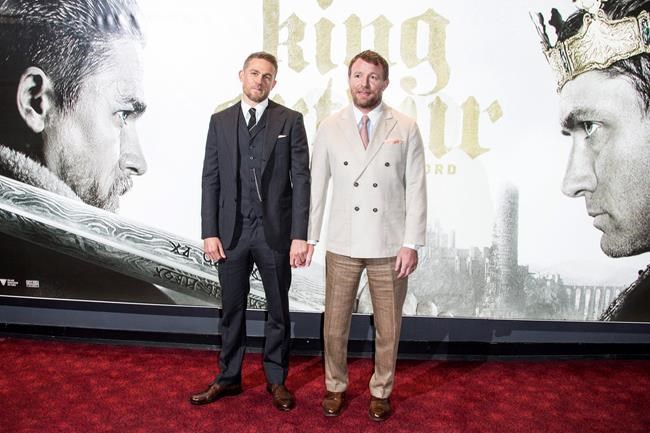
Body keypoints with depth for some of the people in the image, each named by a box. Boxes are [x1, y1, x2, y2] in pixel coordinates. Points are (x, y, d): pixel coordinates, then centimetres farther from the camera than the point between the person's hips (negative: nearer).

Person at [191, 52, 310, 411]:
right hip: (231, 231, 2)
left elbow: (300, 179, -4)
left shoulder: (290, 120, 1)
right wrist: (210, 232, -2)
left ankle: (276, 380, 28)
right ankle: (228, 378, 31)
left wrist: (300, 235, -11)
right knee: (232, 309, 13)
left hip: (275, 231, -1)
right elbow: (211, 180, 5)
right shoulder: (220, 121, 7)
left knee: (278, 310, 11)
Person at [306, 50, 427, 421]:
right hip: (342, 245, 1)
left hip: (390, 247, 0)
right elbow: (316, 186, 4)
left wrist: (411, 243, -7)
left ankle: (381, 391, 35)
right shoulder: (330, 128, 3)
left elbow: (416, 190, -2)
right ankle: (336, 387, 35)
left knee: (388, 328, 12)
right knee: (335, 327, 12)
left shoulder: (406, 128, -1)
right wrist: (309, 236, 1)